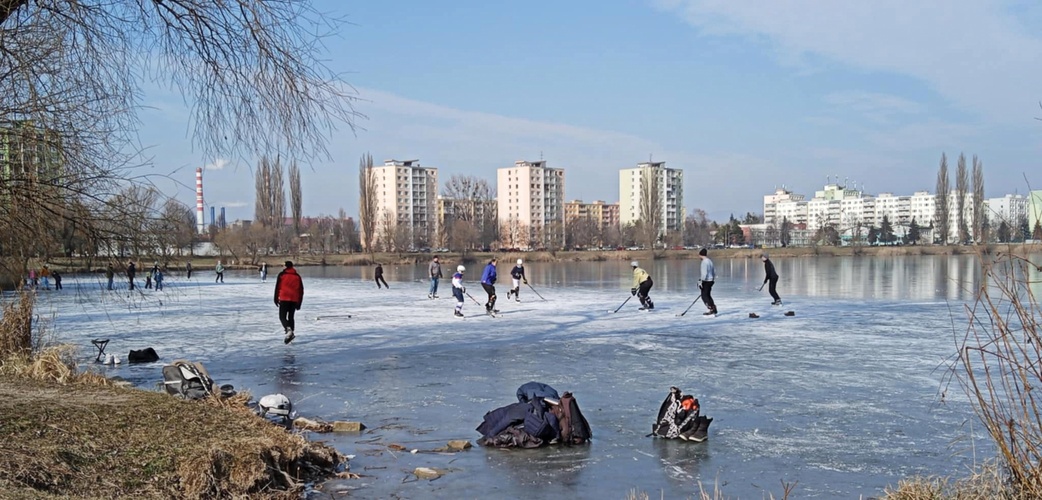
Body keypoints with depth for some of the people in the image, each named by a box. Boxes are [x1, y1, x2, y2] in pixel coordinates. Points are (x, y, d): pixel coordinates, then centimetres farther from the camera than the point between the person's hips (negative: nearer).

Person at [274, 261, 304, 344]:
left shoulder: (281, 275, 3)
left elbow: (277, 287, -1)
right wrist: (299, 302, 17)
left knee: (282, 317, -2)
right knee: (291, 317, 14)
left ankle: (288, 329, -29)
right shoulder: (297, 276, 12)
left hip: (284, 299, -4)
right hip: (294, 300, 4)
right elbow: (301, 290, 12)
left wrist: (276, 299, 6)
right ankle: (290, 334, 7)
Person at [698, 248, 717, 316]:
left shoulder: (704, 262, -16)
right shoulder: (710, 260, 13)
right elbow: (714, 271, 21)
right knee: (708, 295, 19)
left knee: (704, 296, -4)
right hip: (711, 280, 9)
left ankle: (712, 310, -10)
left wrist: (700, 281, -21)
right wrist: (713, 279, 30)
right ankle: (713, 309, 21)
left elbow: (704, 273, -23)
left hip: (706, 281, -9)